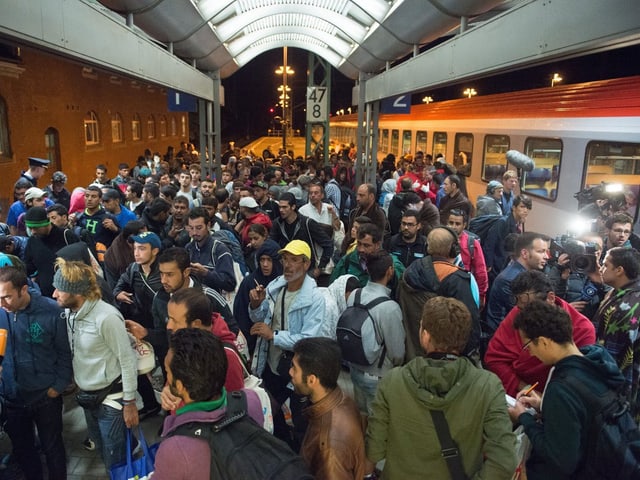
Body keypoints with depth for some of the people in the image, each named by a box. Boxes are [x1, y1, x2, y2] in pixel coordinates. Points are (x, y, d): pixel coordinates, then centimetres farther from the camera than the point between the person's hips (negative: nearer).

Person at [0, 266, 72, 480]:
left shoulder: (51, 310, -19)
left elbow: (64, 351, -9)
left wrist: (59, 385, -10)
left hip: (46, 395, -2)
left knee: (52, 446, 17)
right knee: (22, 449, 23)